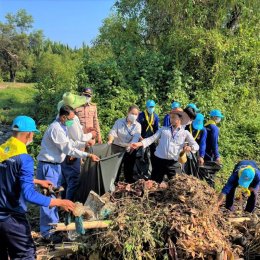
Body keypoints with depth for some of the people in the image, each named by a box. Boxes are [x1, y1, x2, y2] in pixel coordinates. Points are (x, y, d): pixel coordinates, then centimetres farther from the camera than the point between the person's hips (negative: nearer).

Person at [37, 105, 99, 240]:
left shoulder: (62, 127, 8)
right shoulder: (56, 129, -23)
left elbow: (70, 143, 18)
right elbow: (68, 149, -24)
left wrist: (85, 144, 7)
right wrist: (88, 155, -22)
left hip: (55, 165, 10)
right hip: (48, 167, -10)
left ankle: (54, 224, 33)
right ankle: (48, 231, 5)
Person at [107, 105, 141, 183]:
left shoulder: (138, 125, -3)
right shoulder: (119, 122, -3)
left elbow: (136, 138, -18)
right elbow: (113, 132, -11)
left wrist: (130, 145, -38)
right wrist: (110, 140, -33)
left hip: (129, 150, 0)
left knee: (129, 168, 9)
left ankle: (129, 183, 25)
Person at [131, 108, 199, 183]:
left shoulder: (185, 133, 8)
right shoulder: (163, 129, 11)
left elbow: (196, 146, 3)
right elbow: (152, 138, 3)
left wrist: (190, 148, -21)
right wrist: (139, 144, -12)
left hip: (174, 163, -1)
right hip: (159, 161, 1)